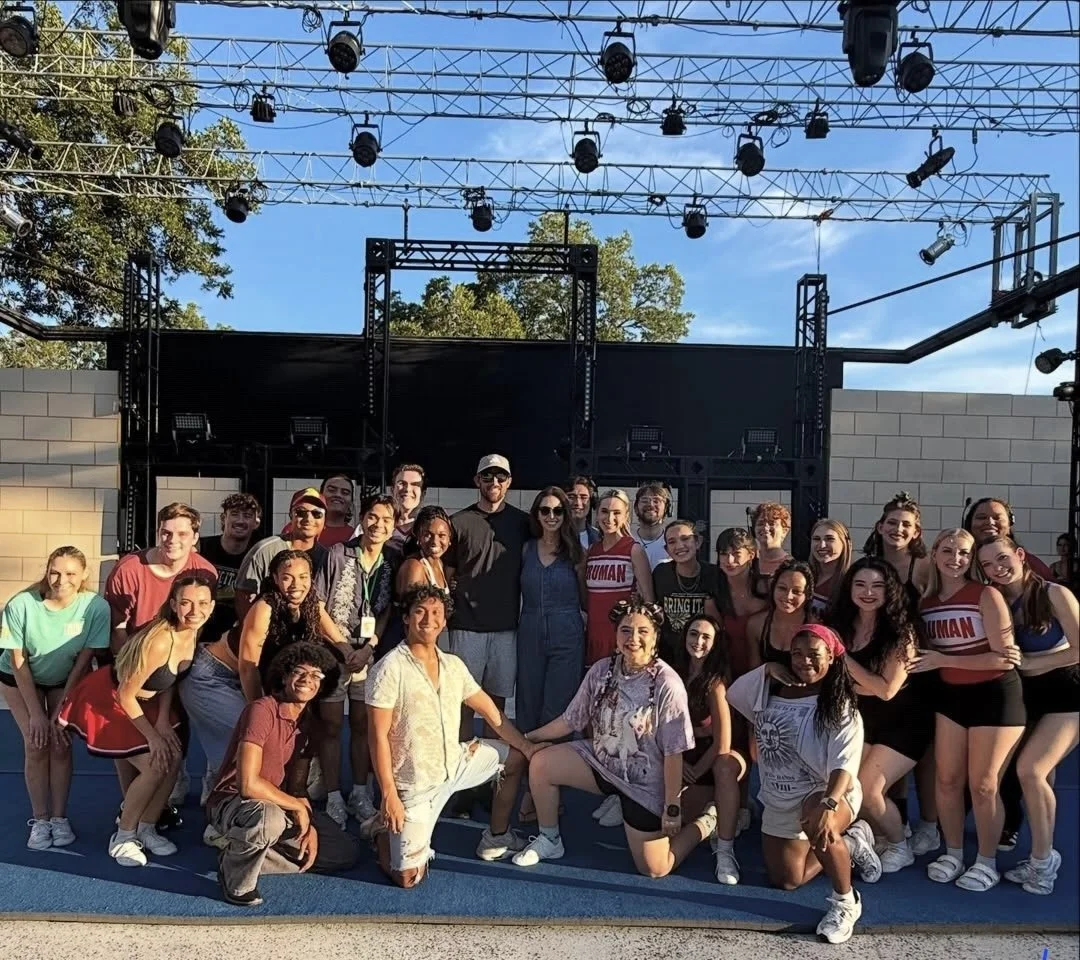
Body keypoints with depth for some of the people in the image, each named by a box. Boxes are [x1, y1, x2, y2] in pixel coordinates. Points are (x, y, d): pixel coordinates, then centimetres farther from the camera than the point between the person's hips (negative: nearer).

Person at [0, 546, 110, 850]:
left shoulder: (96, 607, -30)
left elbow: (83, 662, -20)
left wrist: (62, 710, -19)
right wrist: (36, 712, -17)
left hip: (66, 681, 1)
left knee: (61, 744, -6)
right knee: (36, 745, -8)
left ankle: (60, 817, 11)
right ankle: (39, 820, 8)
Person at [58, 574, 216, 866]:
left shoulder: (193, 633, -13)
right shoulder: (159, 641, -36)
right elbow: (125, 695, -25)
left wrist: (163, 721, -7)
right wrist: (152, 736, -16)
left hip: (144, 701, 7)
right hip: (108, 700, -7)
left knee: (173, 758, -4)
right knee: (155, 767, -13)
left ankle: (146, 828, 17)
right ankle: (123, 836, 9)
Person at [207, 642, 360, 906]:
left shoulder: (307, 721, 4)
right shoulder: (262, 710, -22)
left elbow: (297, 786, 8)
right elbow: (248, 784, -29)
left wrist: (309, 825, -10)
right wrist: (299, 807, -17)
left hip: (279, 805, 8)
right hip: (230, 802, -8)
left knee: (346, 852, 3)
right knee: (269, 819, -42)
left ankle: (244, 855, 5)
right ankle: (237, 879, -10)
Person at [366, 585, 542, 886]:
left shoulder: (454, 664, 1)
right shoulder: (389, 669, -18)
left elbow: (488, 709, 8)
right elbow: (379, 736, -18)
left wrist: (527, 746, 7)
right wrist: (388, 795, -20)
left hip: (455, 762, 6)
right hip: (415, 782, -6)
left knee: (515, 757, 11)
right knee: (408, 878, -7)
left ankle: (496, 839, 26)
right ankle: (384, 830, 25)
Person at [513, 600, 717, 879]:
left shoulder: (667, 685, -25)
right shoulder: (601, 670, -11)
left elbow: (673, 753, -19)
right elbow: (570, 720, -1)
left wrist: (673, 808, -15)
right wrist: (526, 737, -4)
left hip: (645, 783, -4)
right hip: (601, 760, 5)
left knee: (654, 870, -1)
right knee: (540, 764, -12)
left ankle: (707, 821, 25)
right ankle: (549, 841, 12)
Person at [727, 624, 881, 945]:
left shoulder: (841, 707, -17)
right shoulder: (773, 693, 0)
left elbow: (845, 763, -27)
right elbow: (733, 694, 6)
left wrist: (828, 804, -45)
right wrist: (768, 669, -8)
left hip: (825, 793, -6)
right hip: (779, 802, 6)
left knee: (817, 823, -42)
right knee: (785, 880, 12)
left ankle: (846, 901, -16)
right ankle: (850, 842, 33)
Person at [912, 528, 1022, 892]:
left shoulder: (986, 595, -14)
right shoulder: (927, 602, 2)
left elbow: (1005, 657, -18)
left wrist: (943, 660, -19)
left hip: (995, 695, -5)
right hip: (950, 695, 5)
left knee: (983, 784, 2)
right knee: (947, 779, 8)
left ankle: (987, 862, 21)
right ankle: (952, 853, 25)